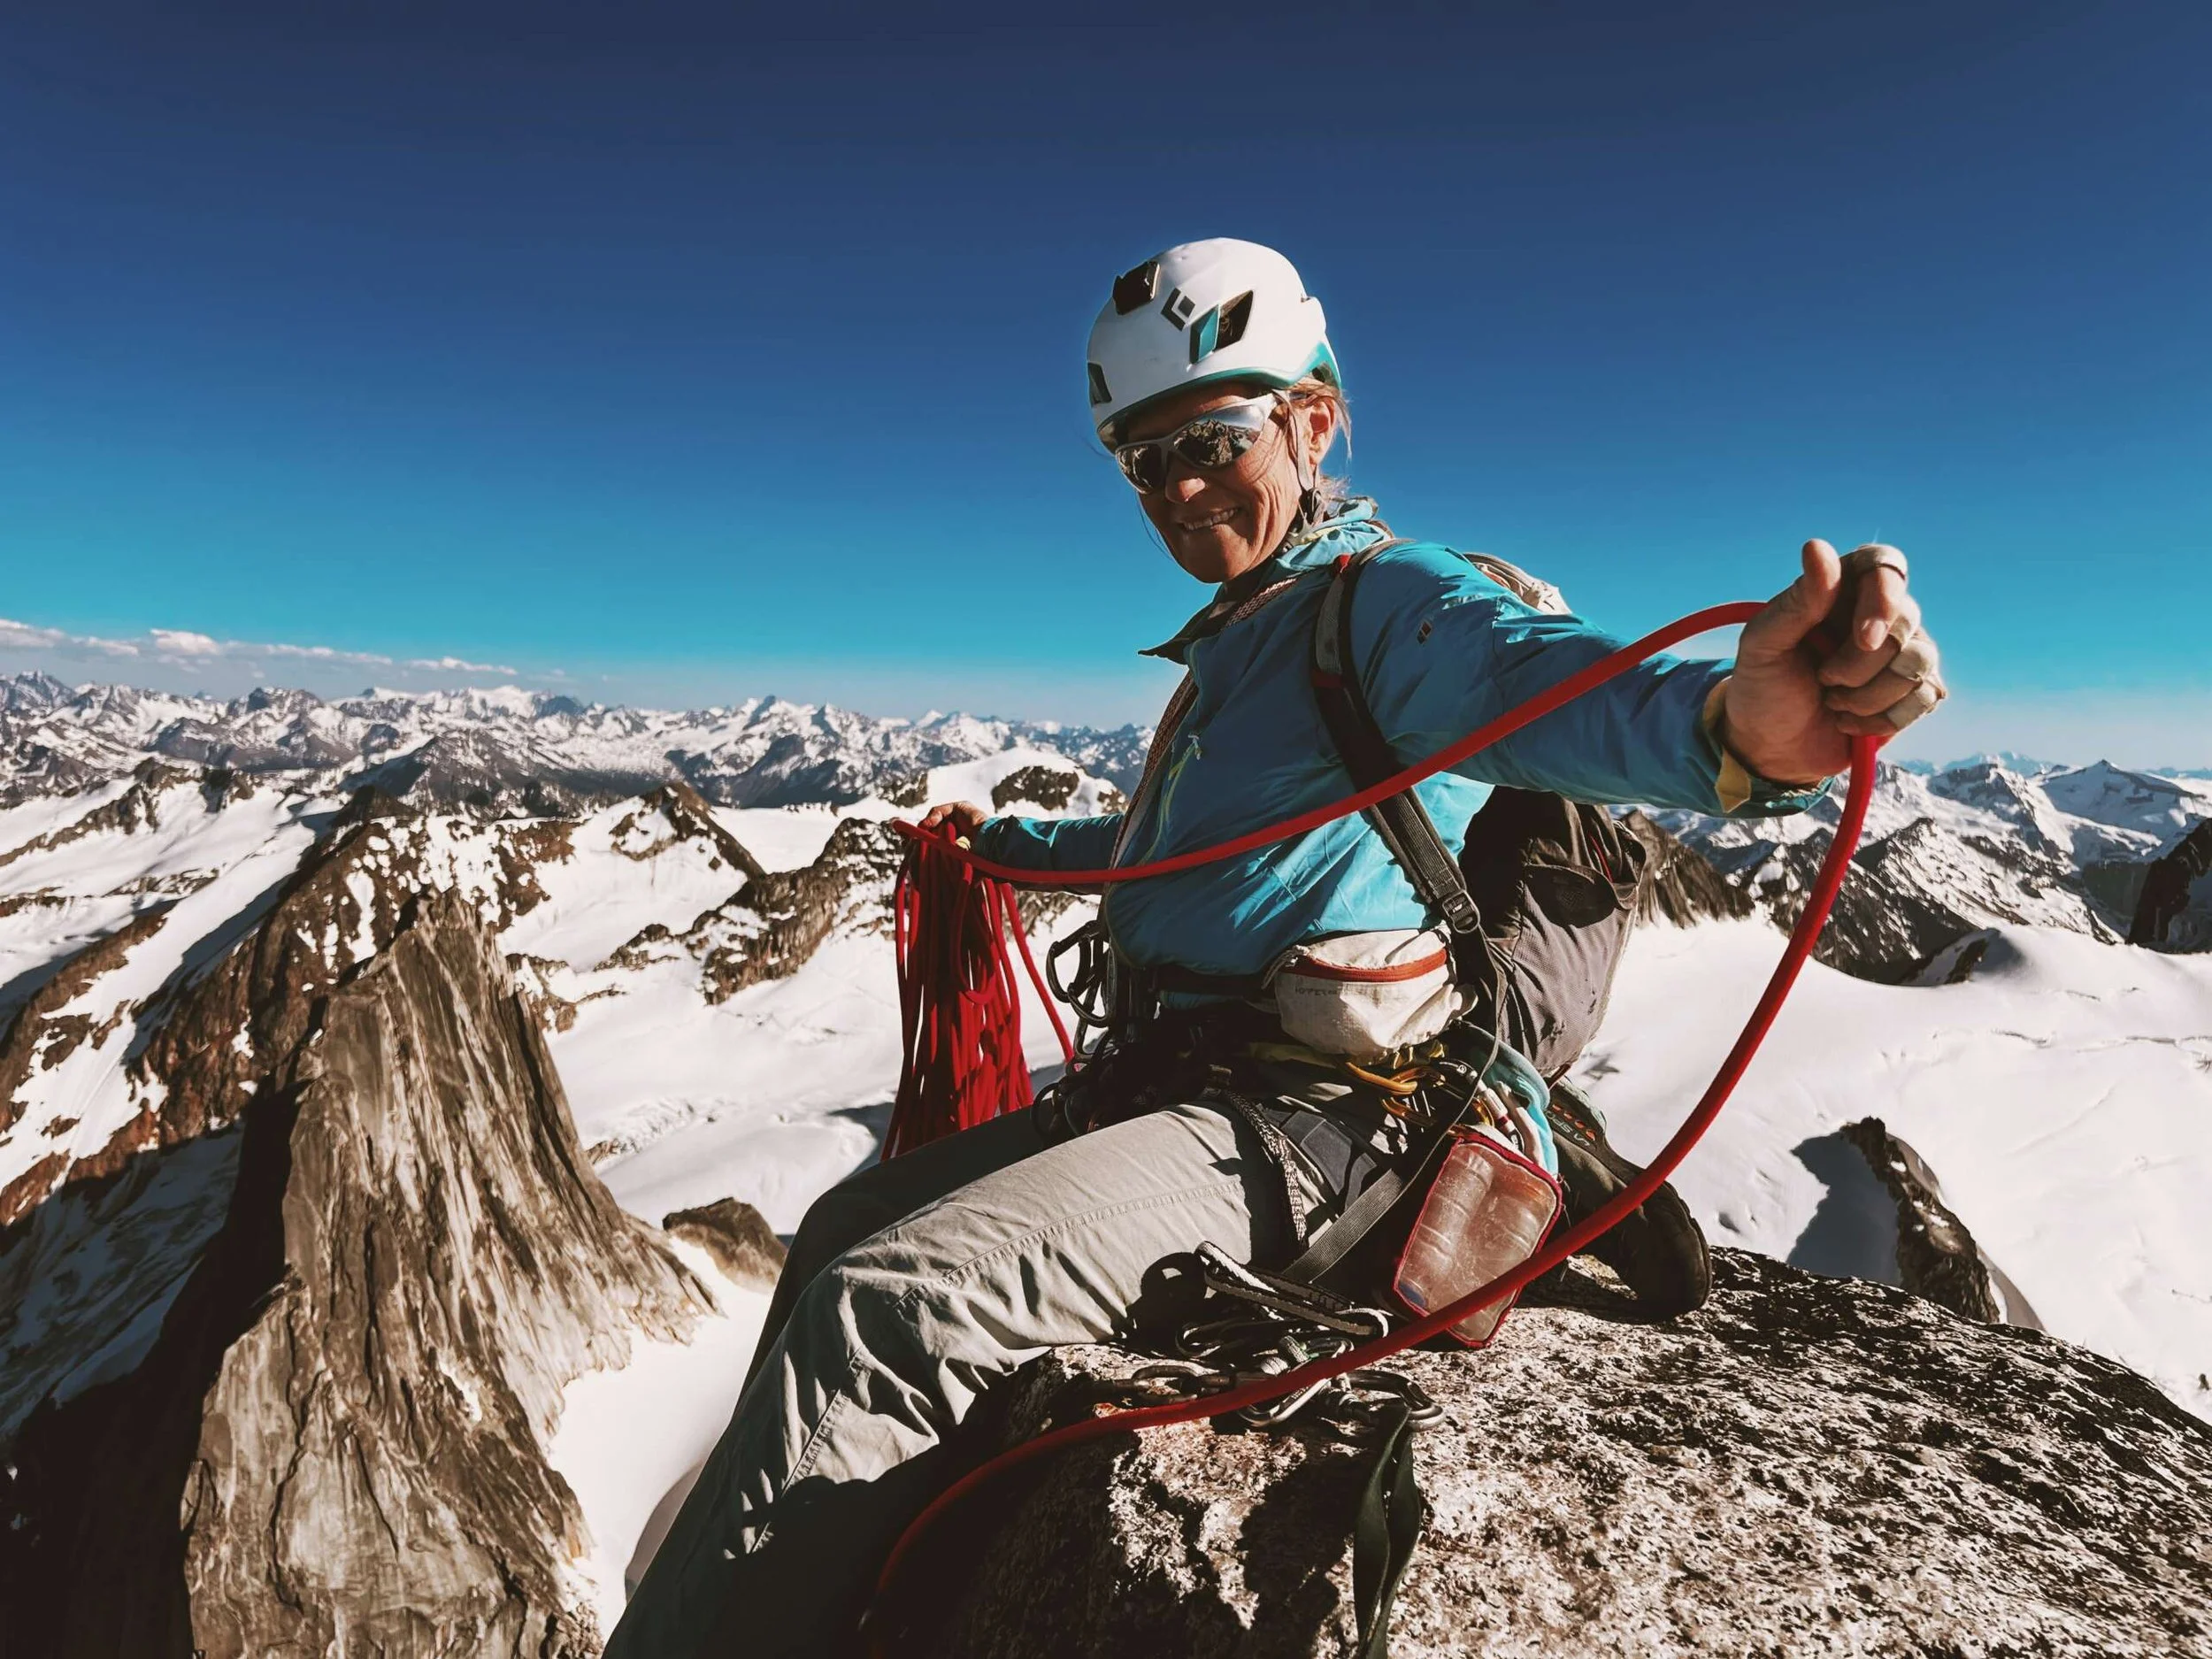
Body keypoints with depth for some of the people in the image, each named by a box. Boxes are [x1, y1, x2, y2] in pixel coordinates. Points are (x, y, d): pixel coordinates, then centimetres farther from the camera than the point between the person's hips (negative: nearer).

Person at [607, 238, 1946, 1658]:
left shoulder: (1390, 602, -10)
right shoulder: (1242, 637, 21)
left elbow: (1551, 686, -33)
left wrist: (1735, 720, -57)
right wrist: (1007, 843, 49)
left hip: (1293, 1126, -10)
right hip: (1171, 1085, 11)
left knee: (877, 1308, -28)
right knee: (846, 1223, 19)